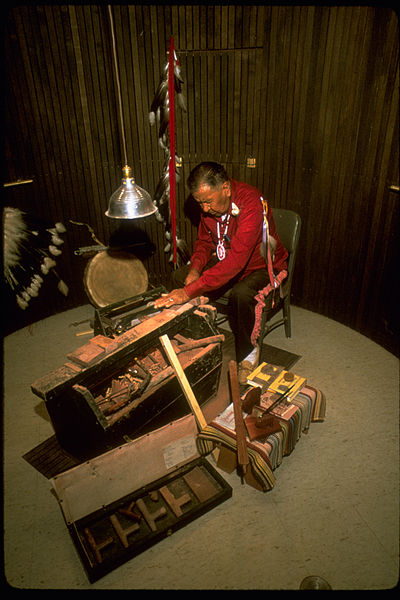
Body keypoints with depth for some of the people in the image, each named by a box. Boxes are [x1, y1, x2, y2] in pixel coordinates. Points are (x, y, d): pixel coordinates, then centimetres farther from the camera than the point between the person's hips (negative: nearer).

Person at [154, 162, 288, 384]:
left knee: (241, 294, -38)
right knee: (179, 277, -7)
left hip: (263, 266, -7)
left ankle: (248, 353, -10)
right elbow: (204, 241, 7)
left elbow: (235, 262, -42)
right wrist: (195, 268, -16)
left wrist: (189, 291, -47)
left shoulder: (251, 203, -33)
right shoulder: (210, 203, -8)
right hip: (225, 260, 7)